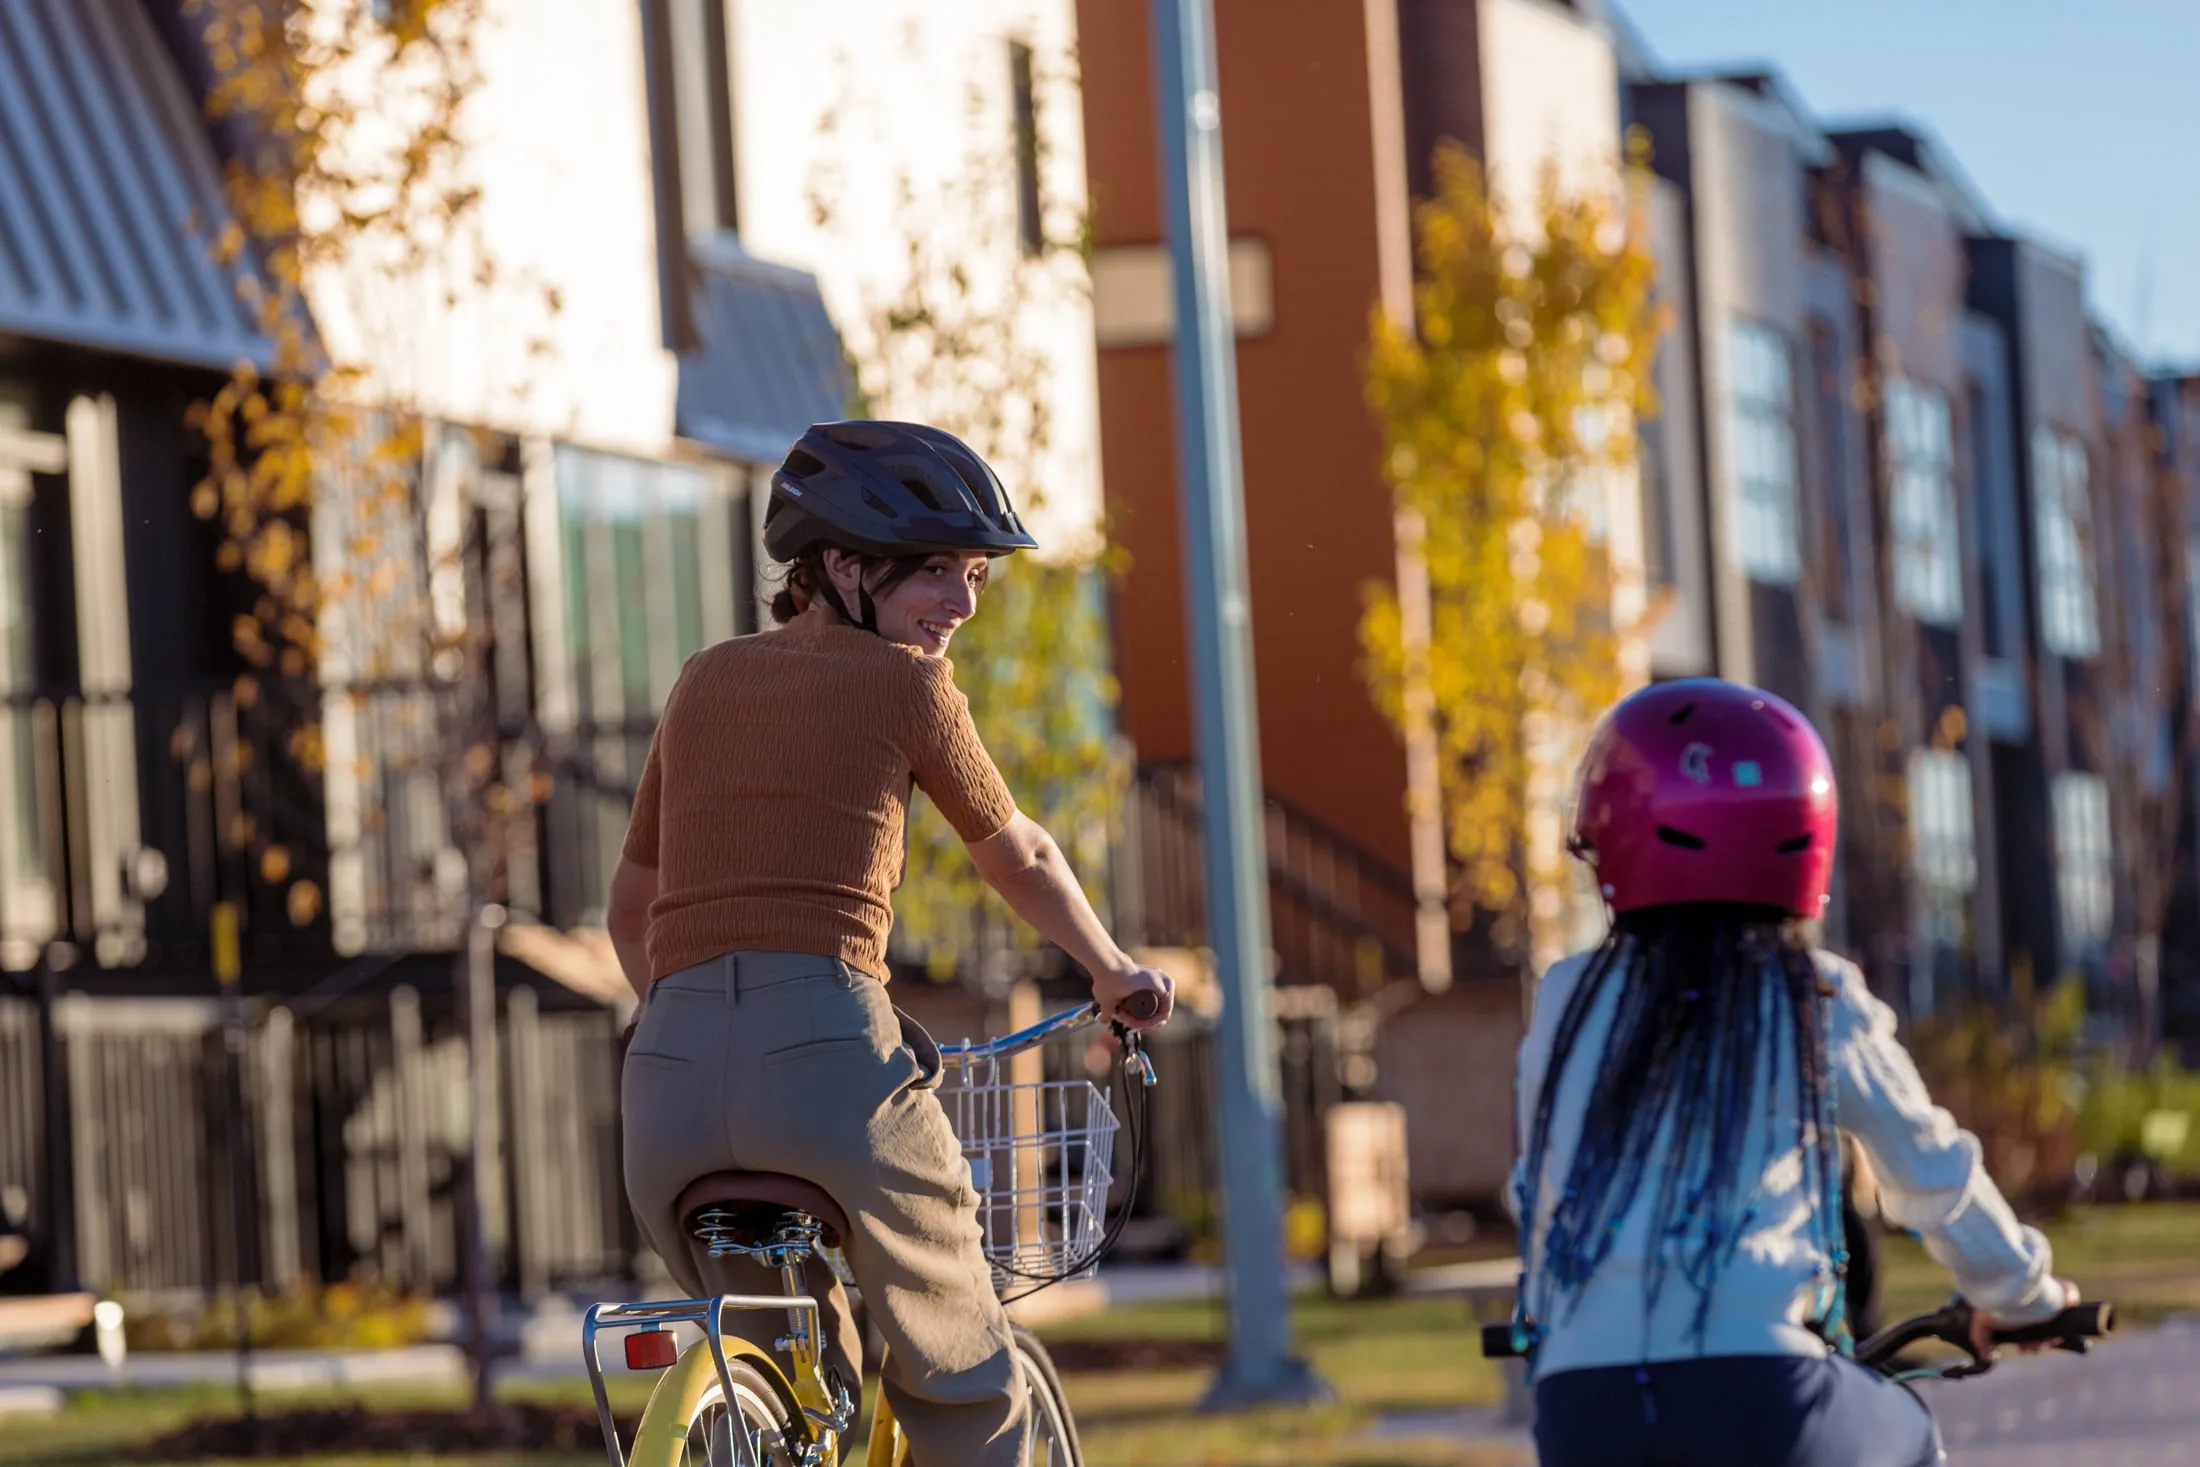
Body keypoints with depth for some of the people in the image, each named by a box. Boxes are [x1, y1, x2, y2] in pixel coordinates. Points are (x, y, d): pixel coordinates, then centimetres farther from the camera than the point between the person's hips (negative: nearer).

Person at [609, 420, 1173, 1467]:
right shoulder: (906, 684, 6)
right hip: (832, 1057, -5)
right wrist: (1114, 974, 38)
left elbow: (630, 908, 31)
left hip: (671, 1073, 5)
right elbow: (1020, 862, 20)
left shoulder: (703, 683, 20)